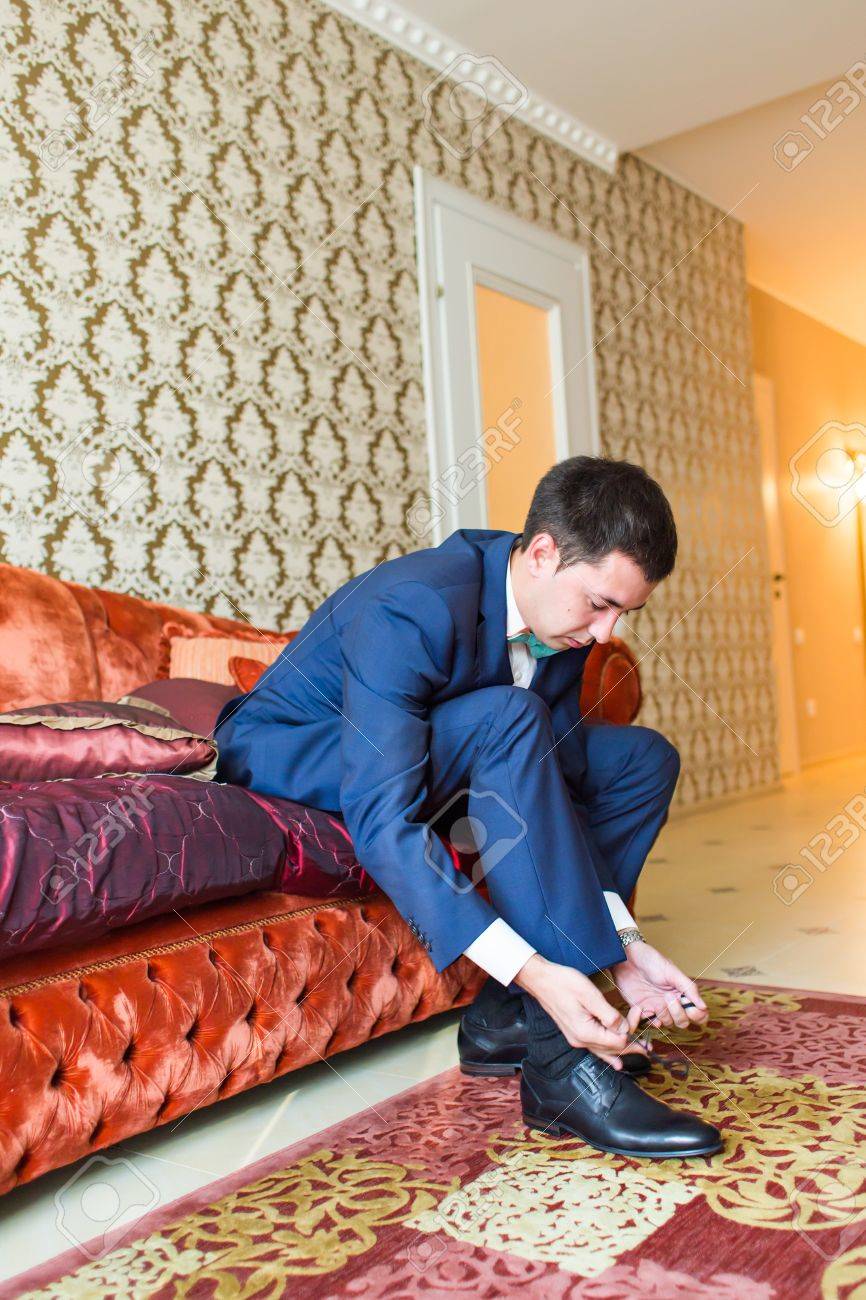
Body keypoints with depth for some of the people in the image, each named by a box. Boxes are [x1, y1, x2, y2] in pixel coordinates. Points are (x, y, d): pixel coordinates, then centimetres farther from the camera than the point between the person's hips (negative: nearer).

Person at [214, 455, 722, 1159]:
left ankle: (508, 1019, -5)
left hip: (431, 756, 8)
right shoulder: (409, 609, -32)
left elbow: (563, 787, -5)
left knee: (643, 758, -3)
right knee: (507, 718, -35)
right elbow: (383, 825, -39)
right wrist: (534, 970, -43)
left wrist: (621, 943, -15)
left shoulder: (562, 613, -8)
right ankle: (564, 1062, -29)